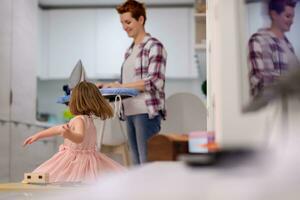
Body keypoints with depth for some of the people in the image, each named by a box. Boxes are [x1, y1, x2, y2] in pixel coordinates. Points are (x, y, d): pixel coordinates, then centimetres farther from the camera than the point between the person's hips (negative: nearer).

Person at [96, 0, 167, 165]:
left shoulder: (154, 46, -6)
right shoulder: (130, 51, 18)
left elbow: (154, 81, -16)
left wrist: (120, 85, -17)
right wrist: (106, 86, 4)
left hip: (147, 113, -8)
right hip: (130, 113, 8)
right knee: (137, 164, 12)